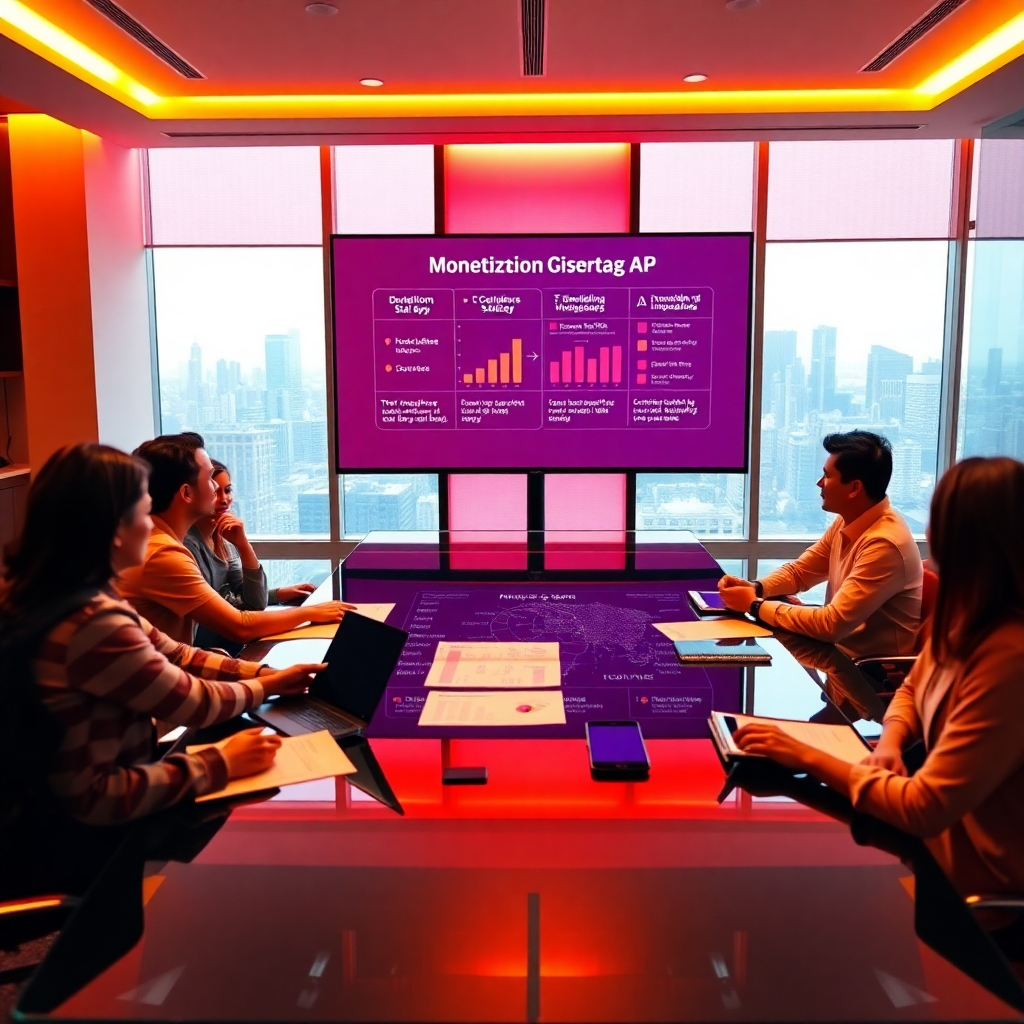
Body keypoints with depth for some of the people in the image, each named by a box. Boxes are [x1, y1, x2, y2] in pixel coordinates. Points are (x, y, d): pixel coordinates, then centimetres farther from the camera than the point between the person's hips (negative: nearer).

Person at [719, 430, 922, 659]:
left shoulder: (885, 544, -27)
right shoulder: (846, 521, 0)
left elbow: (831, 624, -28)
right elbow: (799, 572, 12)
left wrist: (755, 605, -20)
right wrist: (755, 588, -8)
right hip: (841, 651, 7)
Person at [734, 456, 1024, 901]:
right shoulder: (966, 620, -5)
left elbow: (922, 810, -31)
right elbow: (911, 690, 13)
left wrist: (808, 758, -23)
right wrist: (888, 745, -8)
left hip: (976, 872, -7)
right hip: (945, 825, 7)